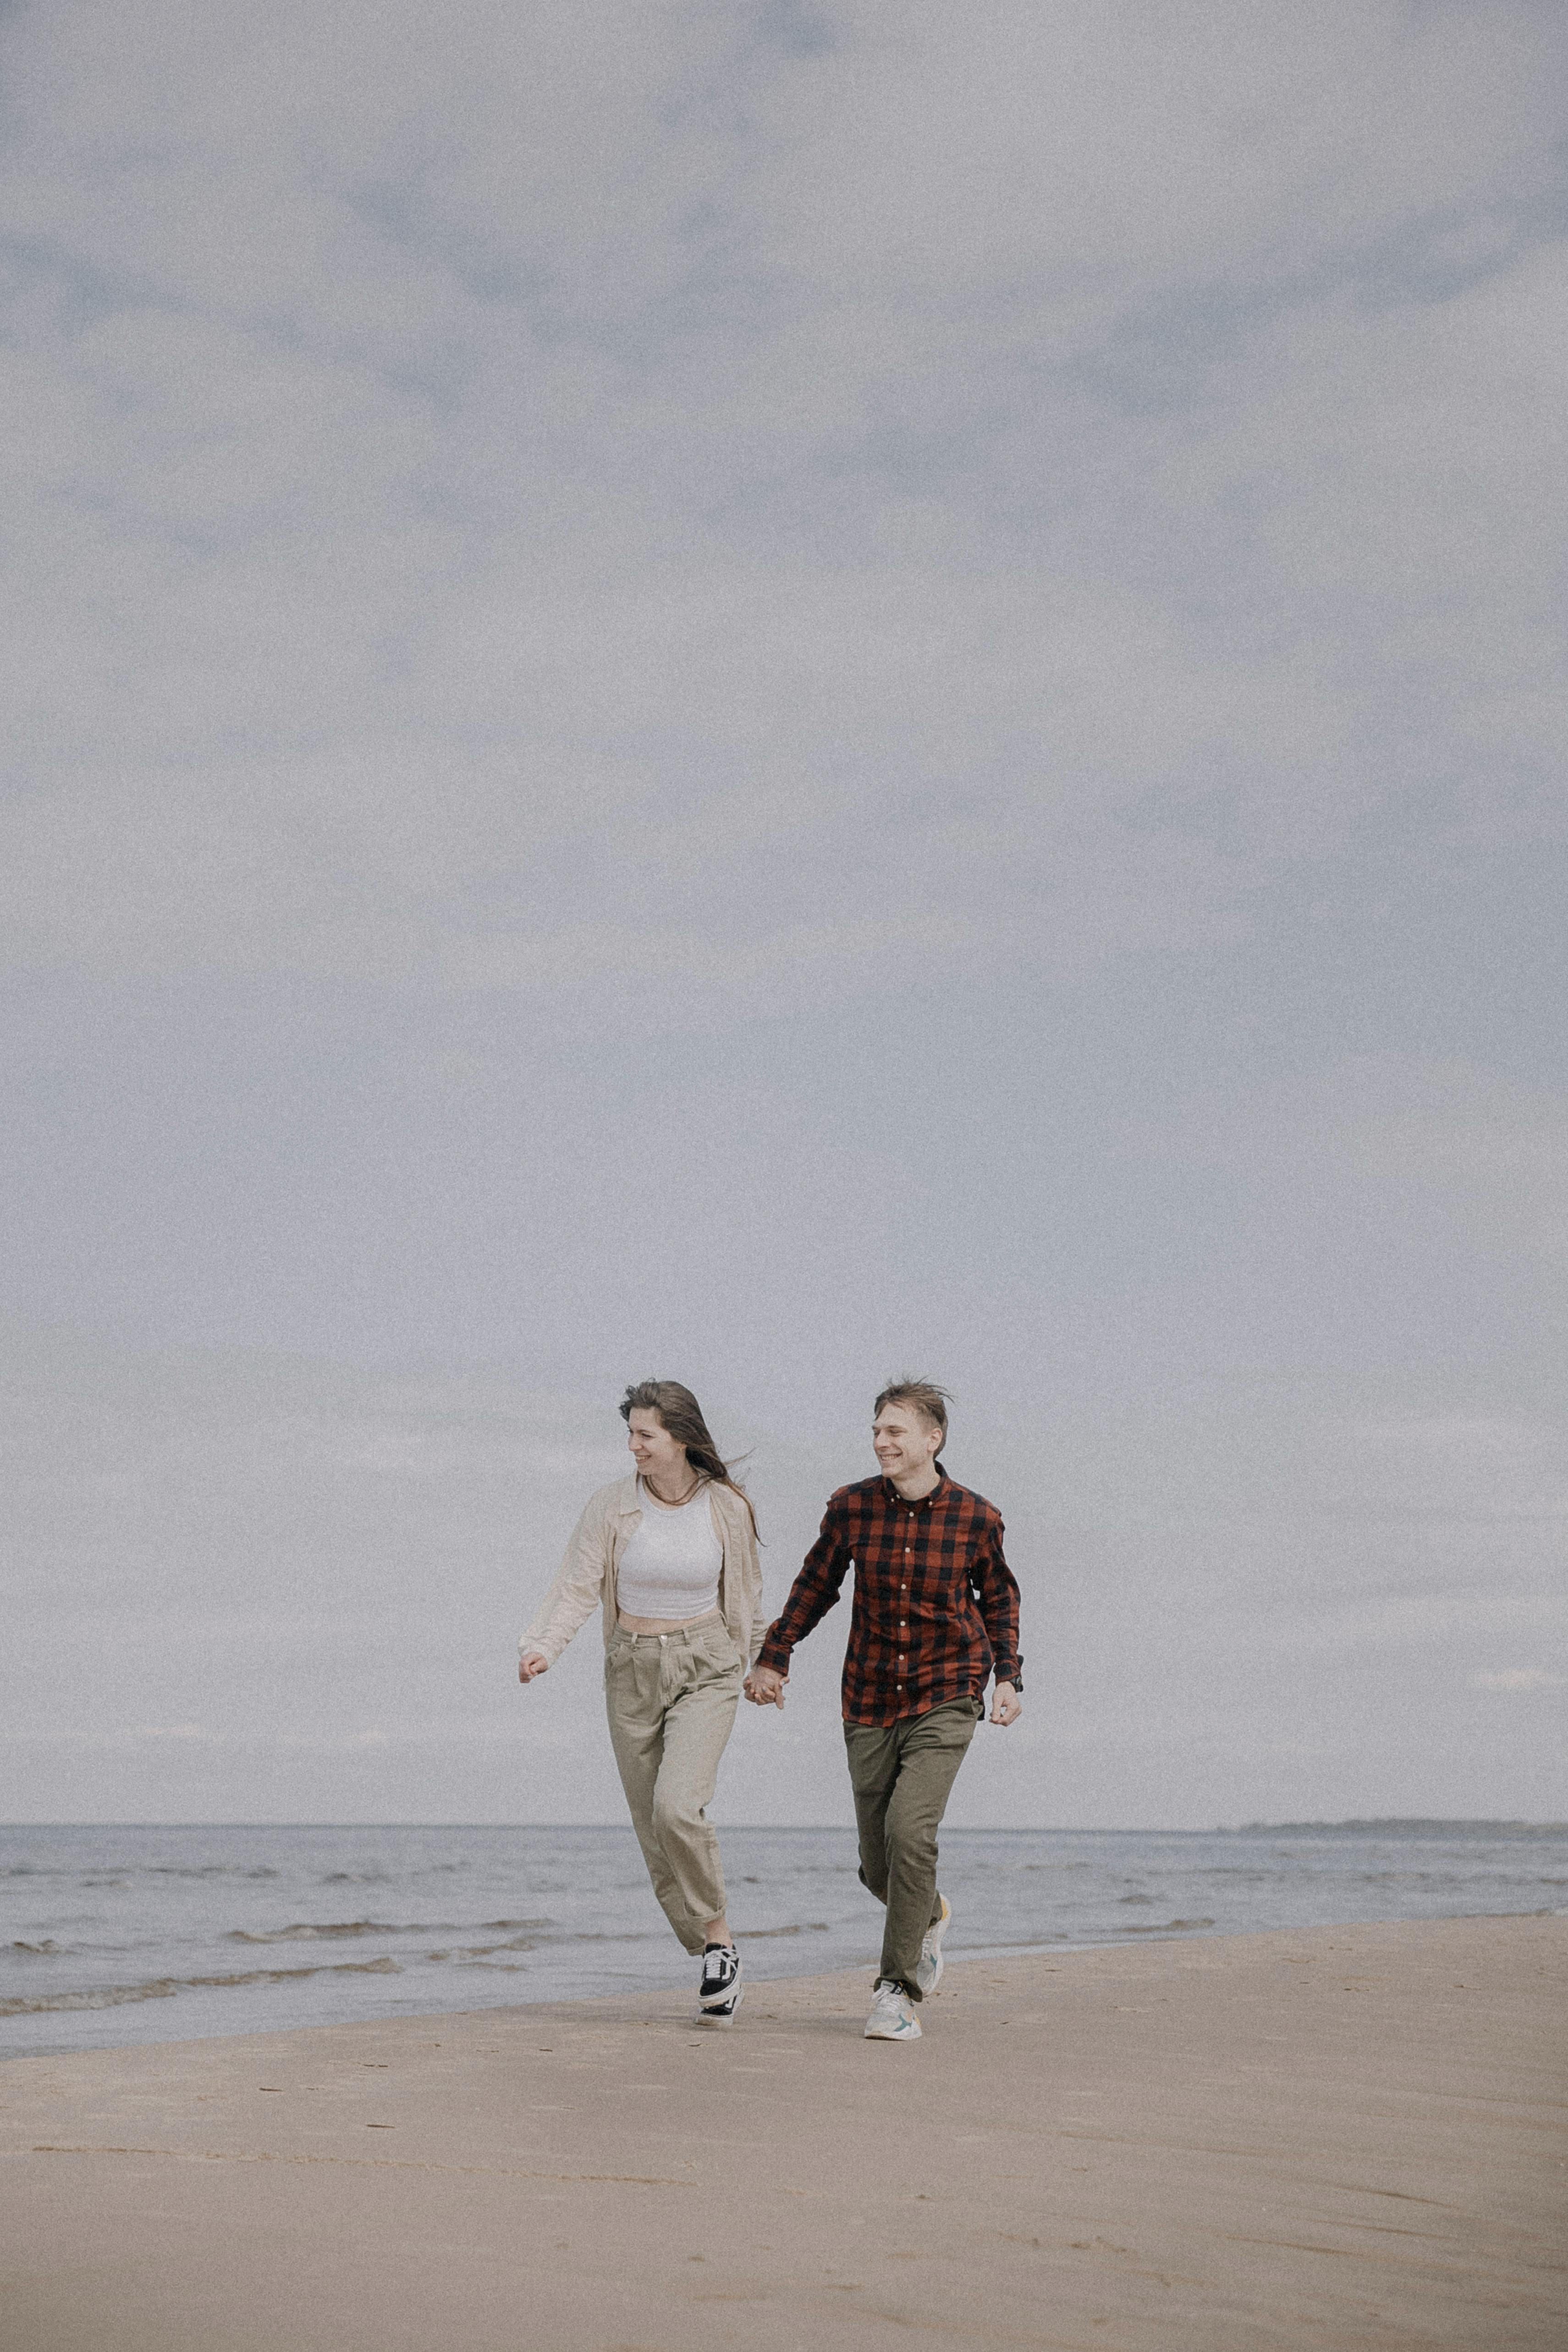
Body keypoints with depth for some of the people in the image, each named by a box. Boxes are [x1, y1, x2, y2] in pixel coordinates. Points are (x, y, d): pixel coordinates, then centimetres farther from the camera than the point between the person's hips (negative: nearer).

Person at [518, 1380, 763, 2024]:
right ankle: (714, 1963, 18)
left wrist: (756, 1665, 19)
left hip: (705, 1668, -2)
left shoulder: (726, 1508, -5)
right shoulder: (611, 1507, -5)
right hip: (633, 1673, 2)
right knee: (654, 1832, 4)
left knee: (677, 1806, -23)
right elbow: (575, 1587, -9)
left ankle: (719, 1934, -2)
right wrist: (540, 1648, -25)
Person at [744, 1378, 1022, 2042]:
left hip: (945, 1699, -3)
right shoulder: (852, 1507, -4)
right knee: (879, 1868, 7)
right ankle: (931, 1915, 43)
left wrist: (1008, 1677, 1)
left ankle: (897, 1991, -10)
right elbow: (815, 1585, 11)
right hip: (871, 1705, 3)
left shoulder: (975, 1517, -7)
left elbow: (999, 1598, 10)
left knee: (910, 1830, -22)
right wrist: (773, 1658, 9)